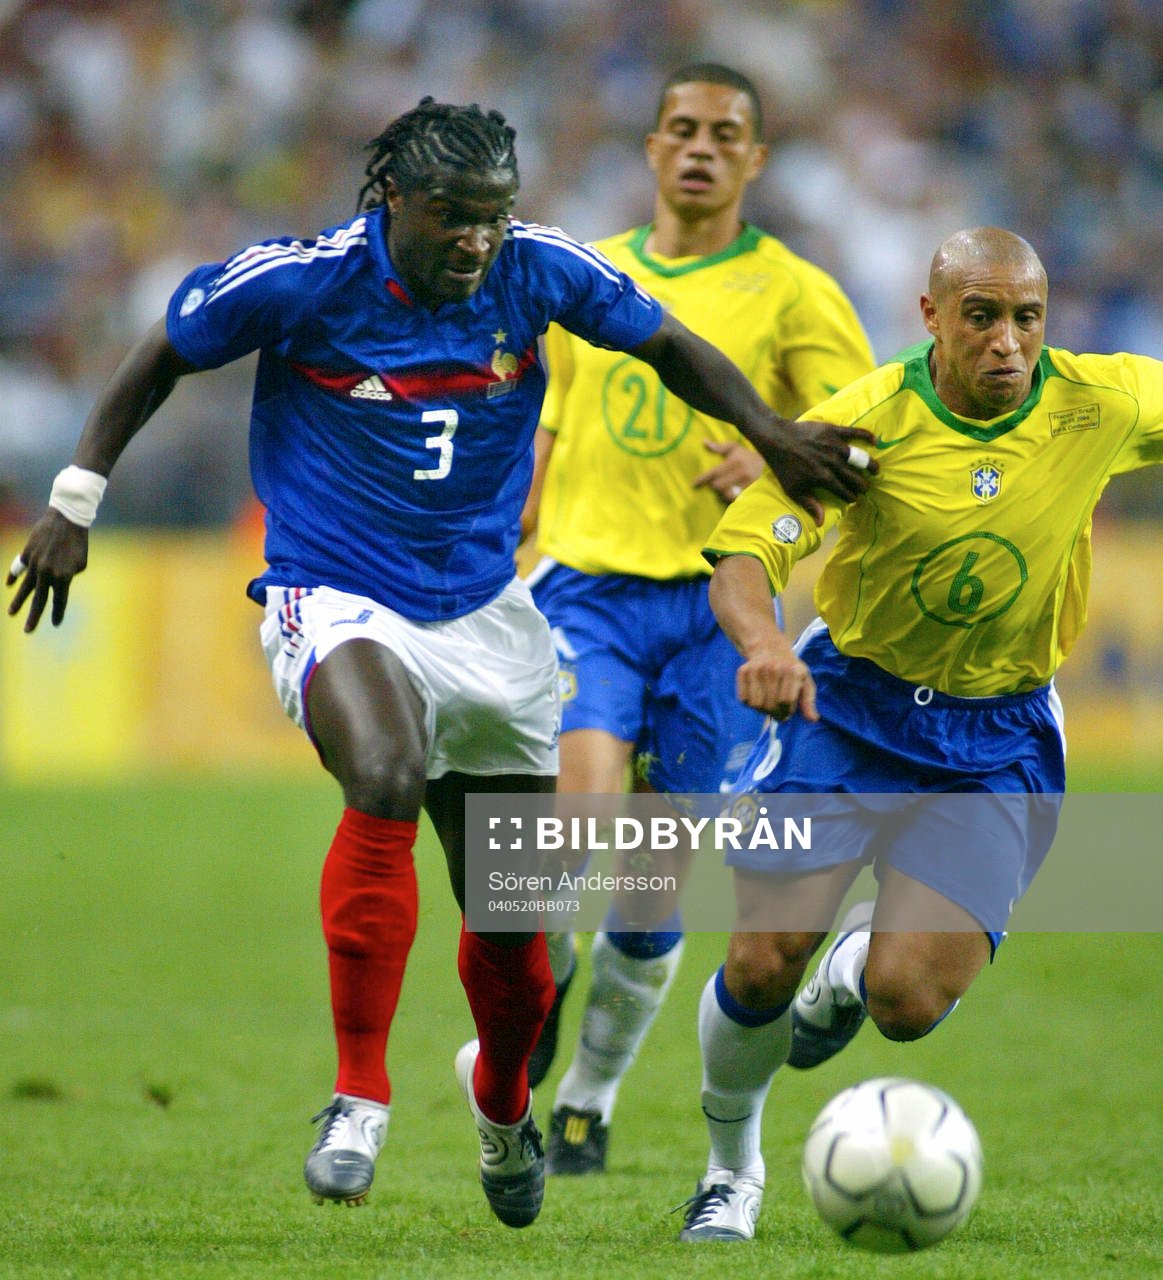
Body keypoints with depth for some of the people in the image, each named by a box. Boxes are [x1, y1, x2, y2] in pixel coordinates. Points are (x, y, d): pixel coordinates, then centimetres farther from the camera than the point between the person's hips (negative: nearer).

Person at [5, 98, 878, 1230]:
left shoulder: (538, 271, -6)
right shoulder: (300, 281, -14)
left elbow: (666, 346, 10)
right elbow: (162, 355, 2)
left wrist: (770, 433, -4)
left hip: (485, 613, 4)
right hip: (331, 600, -4)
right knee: (386, 776, -37)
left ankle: (501, 1099, 43)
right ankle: (360, 1095, -27)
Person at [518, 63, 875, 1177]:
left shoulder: (793, 294, 2)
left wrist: (781, 467, -20)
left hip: (715, 598, -1)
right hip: (586, 585, 1)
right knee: (579, 809, -23)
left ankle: (589, 1101, 21)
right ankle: (542, 982, 7)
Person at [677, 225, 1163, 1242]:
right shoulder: (866, 421, -19)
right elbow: (742, 558, -24)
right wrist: (763, 645, -44)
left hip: (998, 736, 1)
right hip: (851, 697, -1)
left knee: (908, 1003, -13)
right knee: (763, 963, -9)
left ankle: (862, 957, 27)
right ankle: (732, 1167, 21)